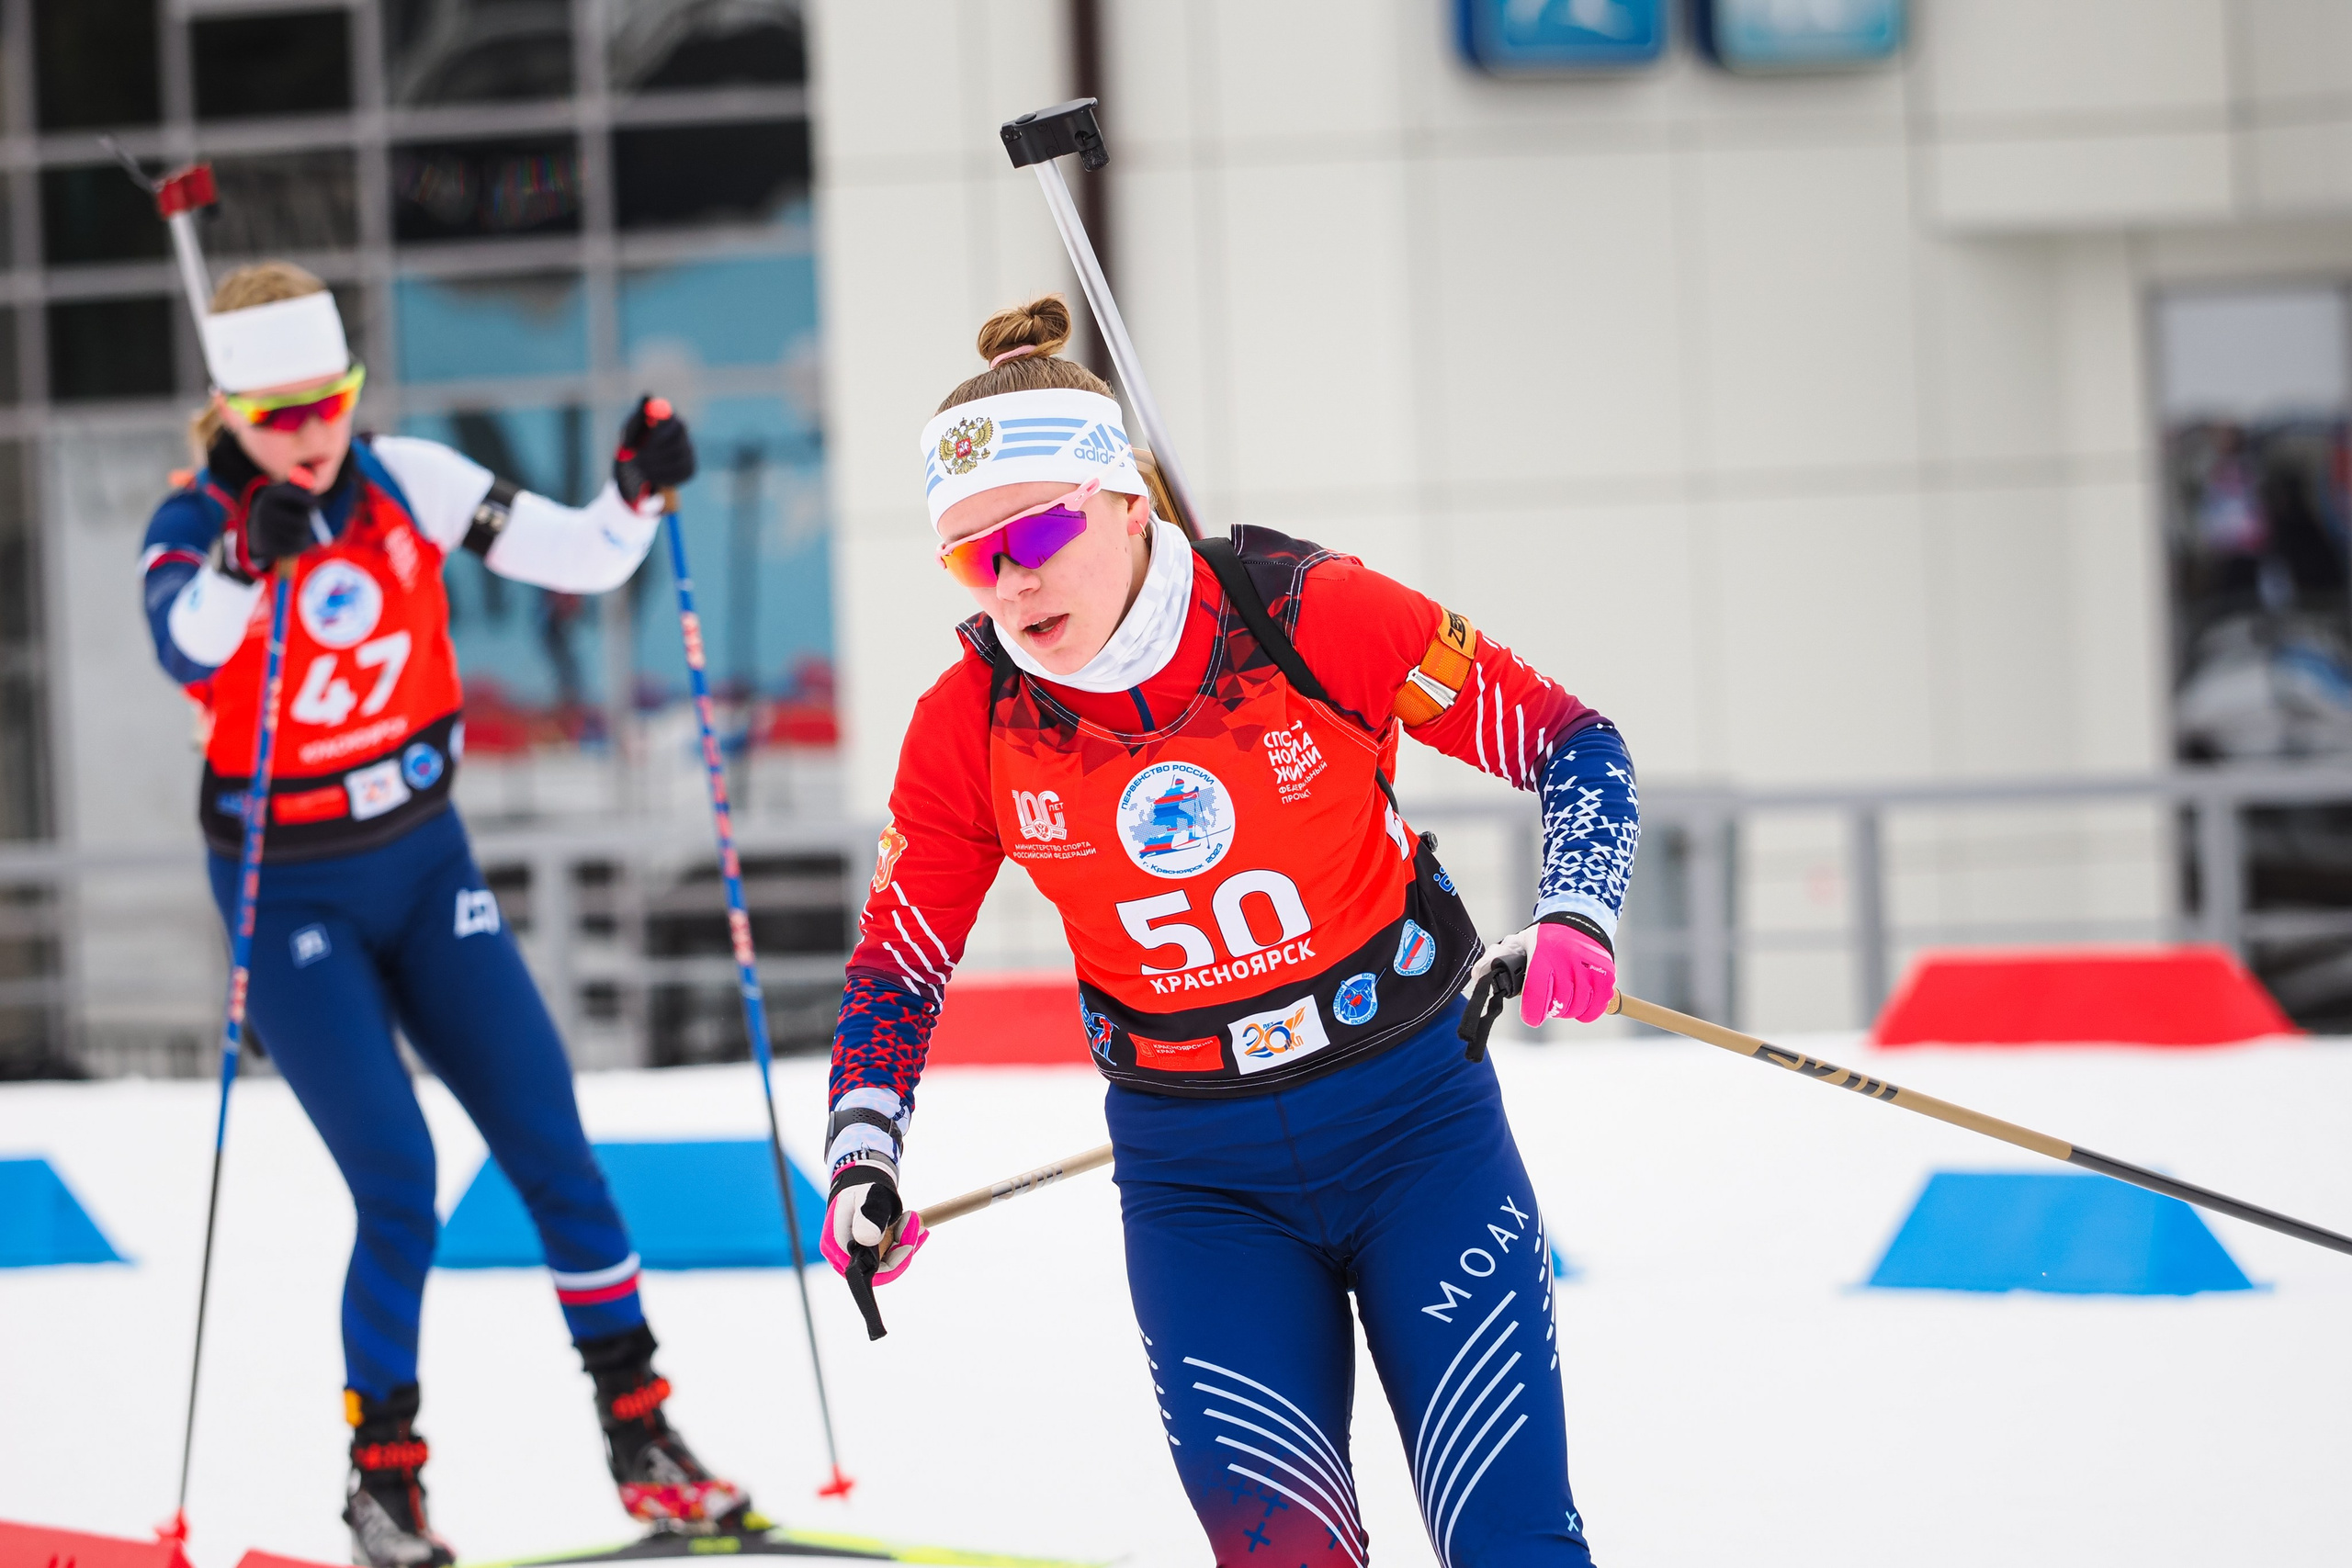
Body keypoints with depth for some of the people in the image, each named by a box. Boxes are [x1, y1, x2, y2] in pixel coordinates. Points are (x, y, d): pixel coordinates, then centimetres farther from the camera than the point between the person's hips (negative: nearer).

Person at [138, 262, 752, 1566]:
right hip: (290, 896, -4)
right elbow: (182, 647, -35)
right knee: (398, 1187, -12)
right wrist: (249, 558, -53)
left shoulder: (407, 483, -4)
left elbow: (579, 560, -3)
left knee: (550, 1147, 0)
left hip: (425, 865, 4)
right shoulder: (194, 527, -13)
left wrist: (638, 492, -22)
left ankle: (642, 1442, 9)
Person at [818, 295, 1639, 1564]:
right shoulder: (967, 726, -7)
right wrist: (862, 1161, -8)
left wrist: (1574, 918, -23)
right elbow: (896, 962, 6)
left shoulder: (1310, 617, -15)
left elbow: (1569, 742, -7)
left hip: (1413, 1118, -2)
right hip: (1196, 1175, 2)